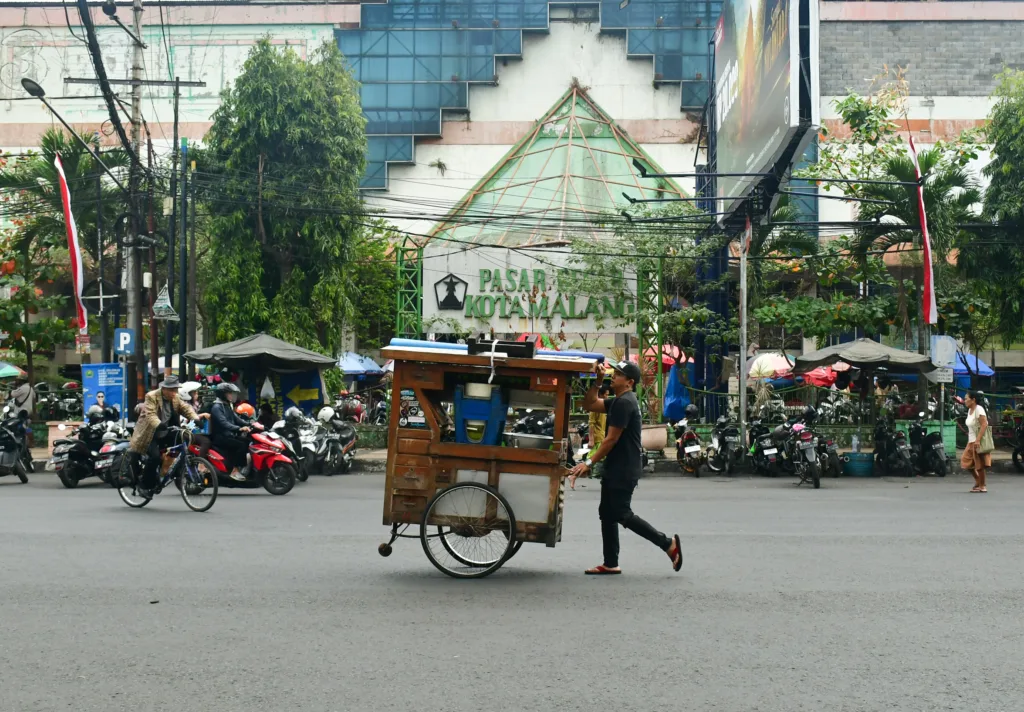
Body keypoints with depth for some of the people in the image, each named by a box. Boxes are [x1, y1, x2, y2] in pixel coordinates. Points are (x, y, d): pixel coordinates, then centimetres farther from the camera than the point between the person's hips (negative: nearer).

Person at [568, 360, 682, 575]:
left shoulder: (624, 403, -16)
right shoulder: (618, 401, 16)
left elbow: (611, 439, -19)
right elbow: (589, 405, 19)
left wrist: (589, 463, -17)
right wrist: (597, 382, 6)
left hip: (624, 470, -11)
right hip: (615, 468, 11)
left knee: (622, 515, -10)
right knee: (607, 514, 9)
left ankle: (668, 543, -4)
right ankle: (611, 564, 12)